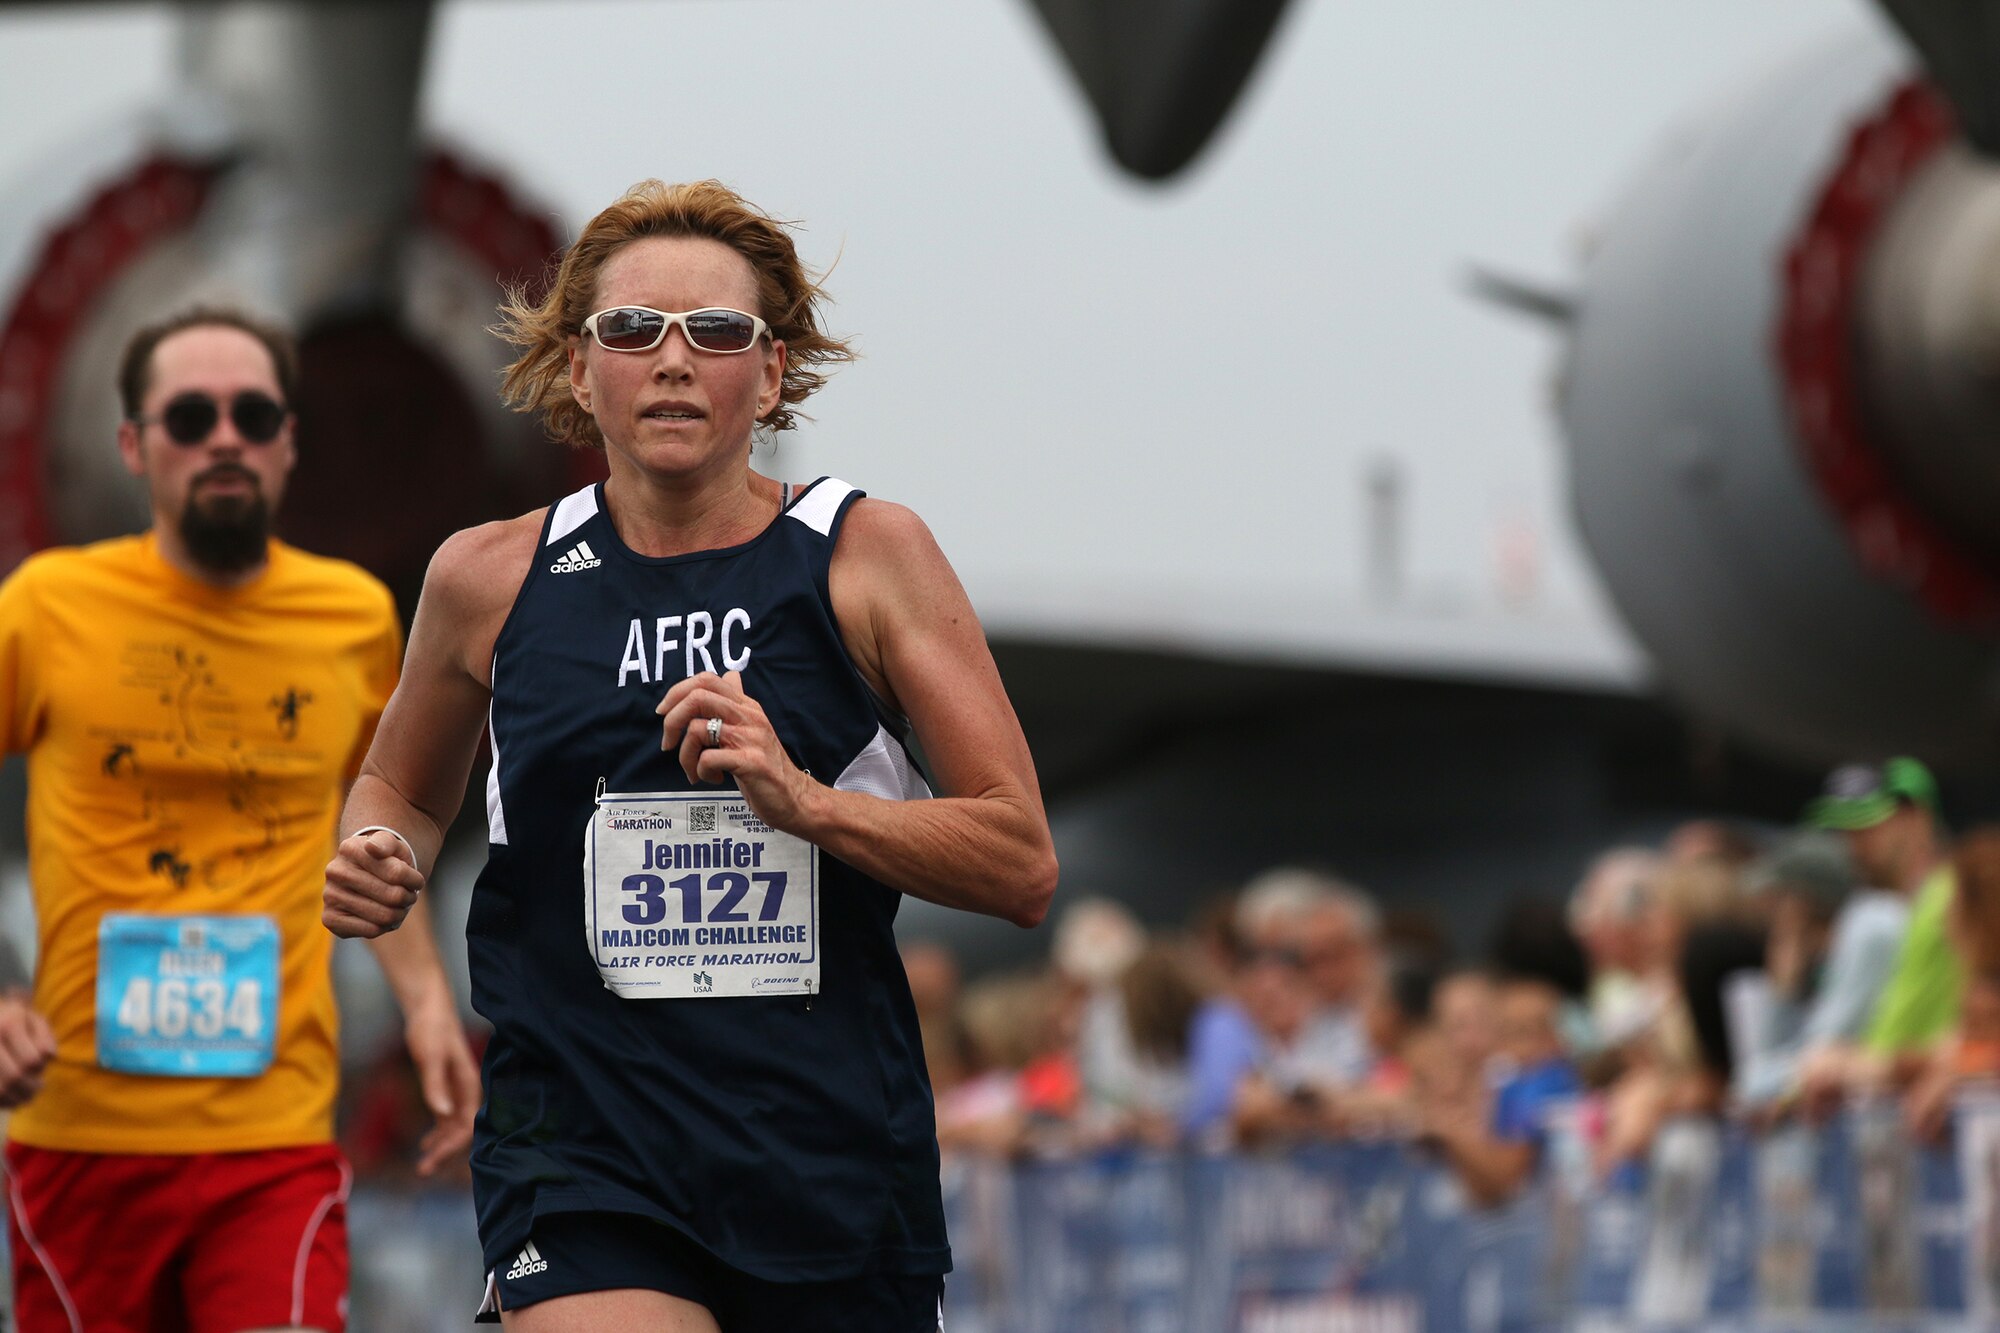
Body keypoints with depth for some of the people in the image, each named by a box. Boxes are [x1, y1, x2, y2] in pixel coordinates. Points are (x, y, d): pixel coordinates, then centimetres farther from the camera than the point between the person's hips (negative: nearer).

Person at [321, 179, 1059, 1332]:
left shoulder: (869, 556, 1)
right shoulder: (492, 578, 5)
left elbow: (1023, 866, -2)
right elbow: (404, 789, 25)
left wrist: (804, 800, -17)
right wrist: (382, 861, 1)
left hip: (834, 1167, 1)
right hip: (580, 1154, -1)